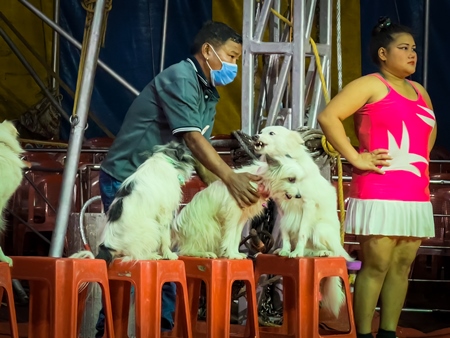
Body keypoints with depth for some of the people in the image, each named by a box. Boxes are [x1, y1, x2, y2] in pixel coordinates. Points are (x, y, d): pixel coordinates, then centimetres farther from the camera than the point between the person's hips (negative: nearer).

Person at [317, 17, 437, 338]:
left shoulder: (419, 92, 19)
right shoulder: (371, 85, -3)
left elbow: (430, 130, 37)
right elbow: (328, 117, -13)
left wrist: (422, 158, 18)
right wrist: (356, 158, -15)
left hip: (416, 194, 7)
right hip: (380, 193, -7)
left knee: (402, 266, 7)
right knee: (376, 266, -8)